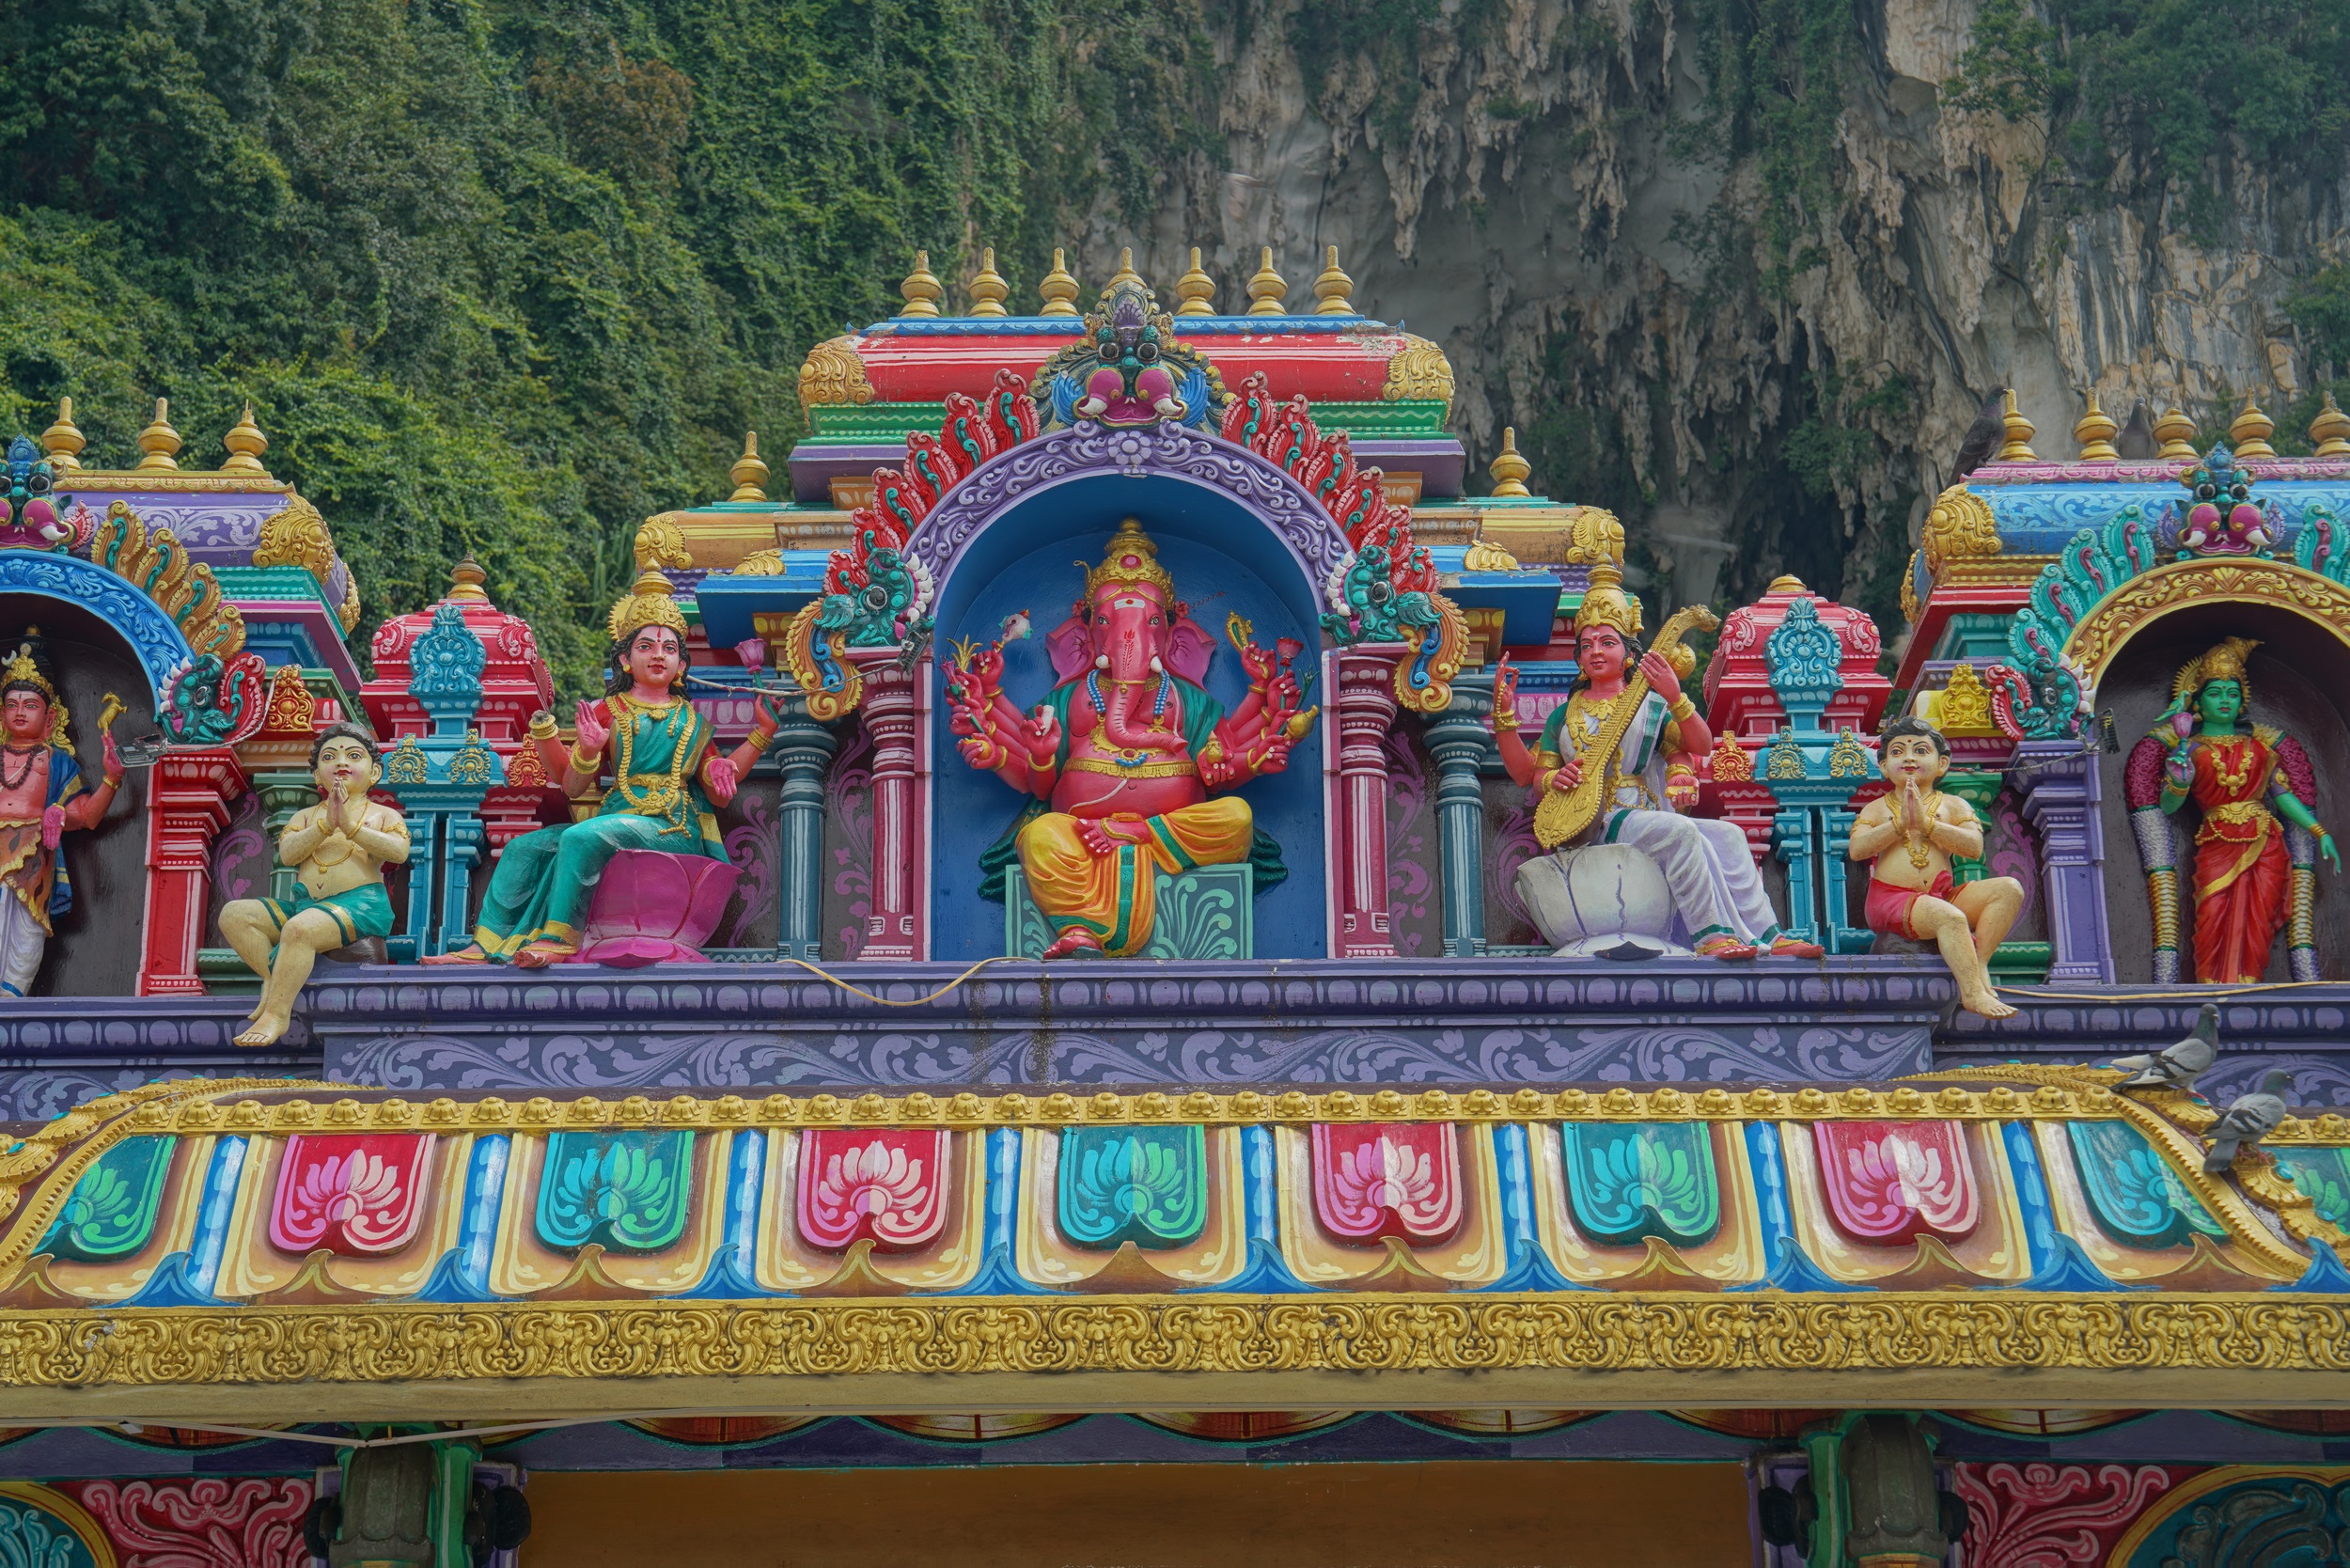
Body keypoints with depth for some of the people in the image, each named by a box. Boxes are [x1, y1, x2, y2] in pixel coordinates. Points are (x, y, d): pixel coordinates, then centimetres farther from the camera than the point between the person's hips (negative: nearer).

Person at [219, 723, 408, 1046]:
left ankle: (277, 1013, -32)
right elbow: (287, 854, 1)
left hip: (359, 902, -6)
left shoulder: (383, 814, 12)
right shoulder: (306, 816, 21)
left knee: (299, 929, -35)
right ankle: (273, 980, -17)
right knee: (234, 915, -11)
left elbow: (399, 851, -10)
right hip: (305, 904, 6)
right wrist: (326, 825, -11)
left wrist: (350, 827, -14)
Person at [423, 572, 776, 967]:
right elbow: (573, 785, 9)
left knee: (582, 838, -31)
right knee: (524, 848, -13)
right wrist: (588, 750, -11)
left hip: (674, 829, -4)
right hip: (618, 818, 4)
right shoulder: (608, 712, 16)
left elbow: (719, 793, 10)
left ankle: (558, 936, -31)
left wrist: (760, 735, 5)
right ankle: (486, 944, -17)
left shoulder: (693, 720, 15)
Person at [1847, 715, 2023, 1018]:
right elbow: (1856, 849, -6)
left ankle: (1979, 965, -20)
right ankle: (1973, 992, -32)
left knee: (2009, 889, -15)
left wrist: (1926, 823, -12)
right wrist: (1900, 823, -12)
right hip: (1891, 899, -4)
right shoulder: (1877, 809, 12)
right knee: (1950, 917, -34)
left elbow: (1974, 847, -5)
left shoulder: (1953, 806, 13)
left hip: (1943, 895, 4)